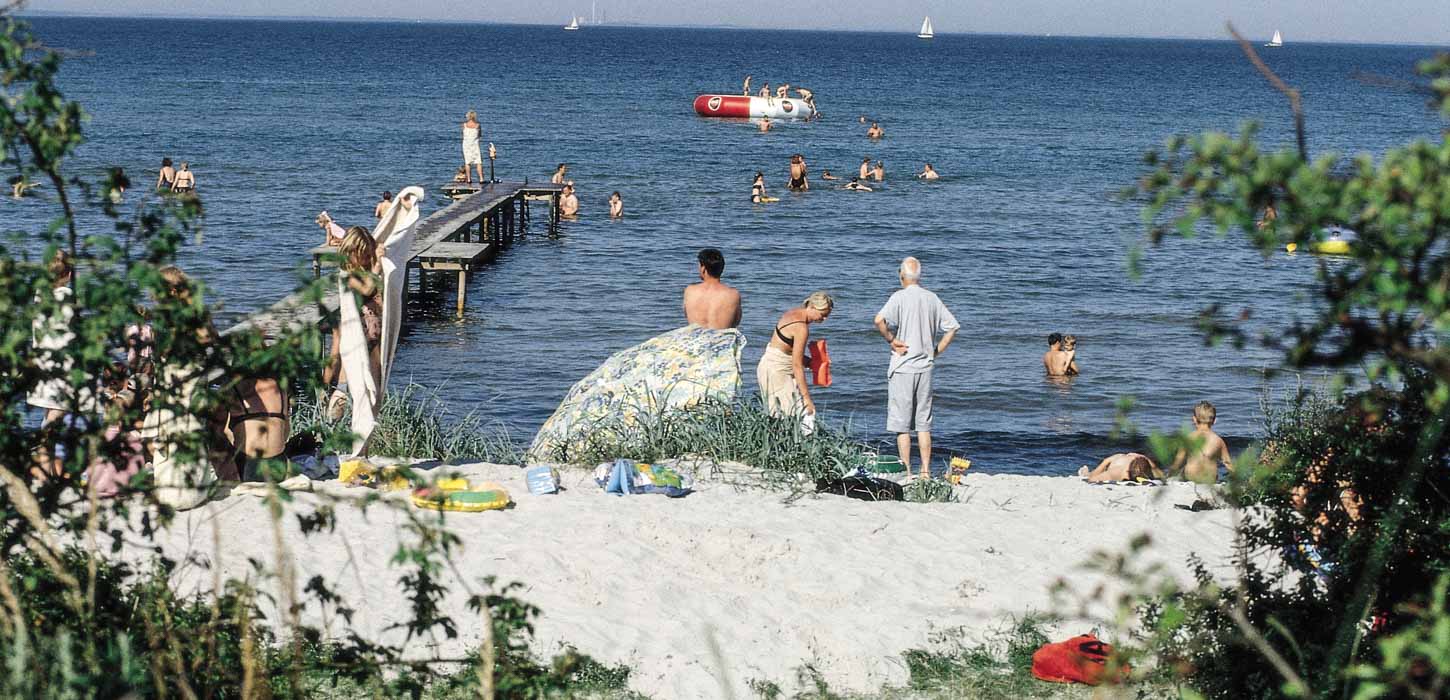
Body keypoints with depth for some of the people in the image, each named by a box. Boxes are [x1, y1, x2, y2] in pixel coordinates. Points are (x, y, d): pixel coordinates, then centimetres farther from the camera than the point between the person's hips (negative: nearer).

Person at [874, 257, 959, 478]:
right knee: (923, 424, 10)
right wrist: (936, 351, 9)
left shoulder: (900, 297, -9)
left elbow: (880, 320, -26)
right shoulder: (932, 298, 6)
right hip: (926, 368, 5)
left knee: (902, 425, 1)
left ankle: (906, 472, 0)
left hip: (903, 368, -4)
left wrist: (891, 340, -12)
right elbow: (952, 327, 8)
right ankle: (925, 472, 8)